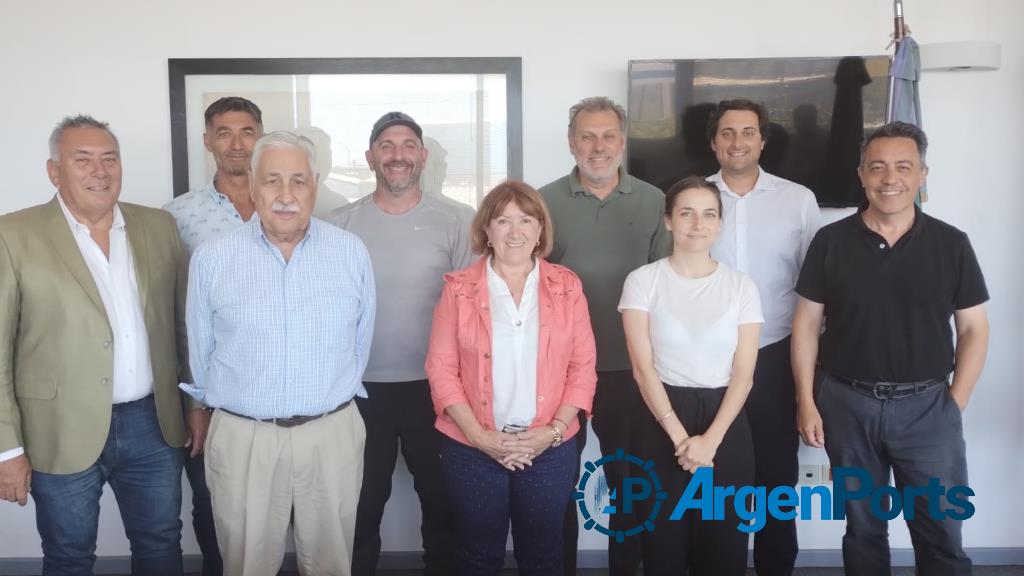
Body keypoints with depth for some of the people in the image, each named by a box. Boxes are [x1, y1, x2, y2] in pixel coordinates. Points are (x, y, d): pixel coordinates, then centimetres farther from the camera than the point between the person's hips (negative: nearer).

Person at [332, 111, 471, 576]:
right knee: (363, 501, 16)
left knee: (443, 497, 16)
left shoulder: (456, 220, -4)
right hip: (362, 386, 1)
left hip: (435, 384, -1)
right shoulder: (342, 225, 0)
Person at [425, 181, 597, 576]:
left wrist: (554, 430, -9)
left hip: (550, 449, 1)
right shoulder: (459, 288, -2)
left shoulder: (566, 286, 2)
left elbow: (583, 367, 2)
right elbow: (441, 368, -4)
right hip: (472, 449, -1)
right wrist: (480, 436, -12)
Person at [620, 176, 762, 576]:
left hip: (726, 423, 1)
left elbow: (743, 374, -2)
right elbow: (643, 367, -7)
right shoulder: (643, 280, -2)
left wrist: (710, 440, -12)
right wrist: (679, 436, -12)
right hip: (661, 422, -1)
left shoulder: (742, 286, 2)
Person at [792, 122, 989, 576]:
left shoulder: (951, 244, -2)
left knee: (941, 535, 5)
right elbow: (807, 324, 1)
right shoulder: (830, 241, -2)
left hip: (927, 407, 0)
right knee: (863, 527, 15)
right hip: (848, 403, 1)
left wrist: (956, 401, -4)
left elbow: (973, 328, 3)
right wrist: (806, 401, -3)